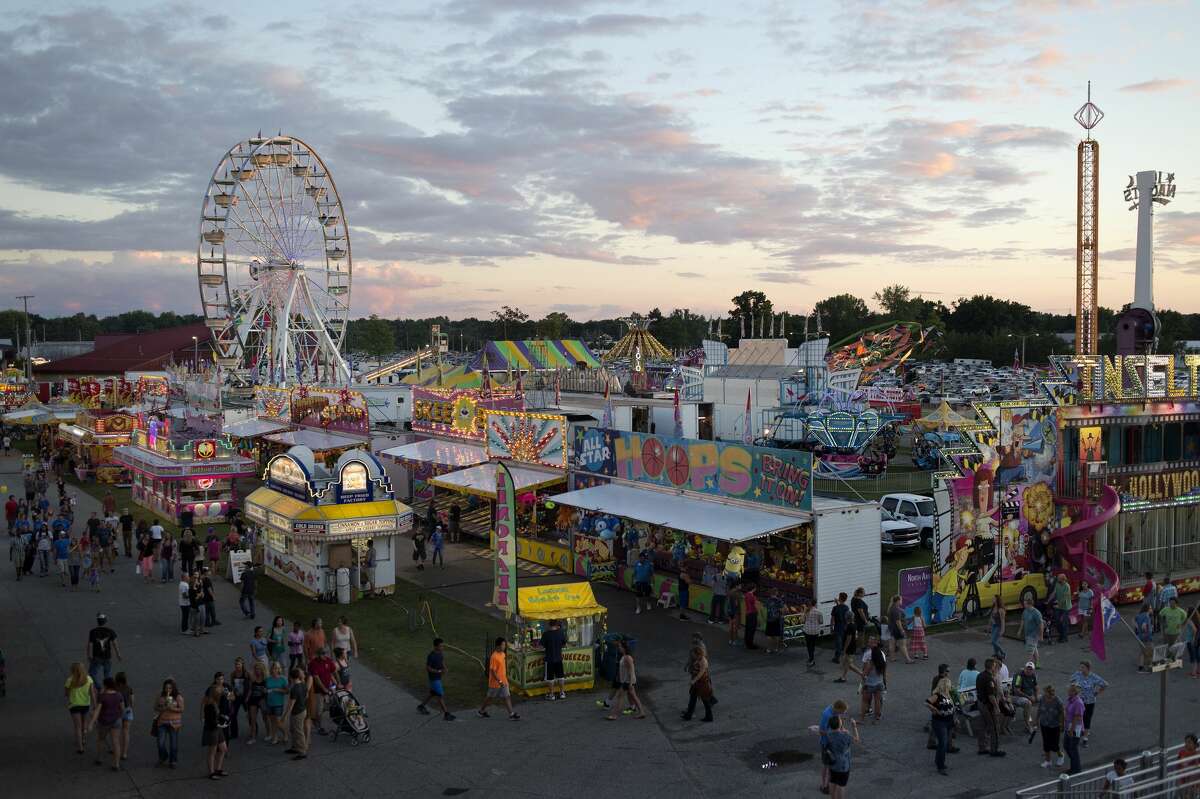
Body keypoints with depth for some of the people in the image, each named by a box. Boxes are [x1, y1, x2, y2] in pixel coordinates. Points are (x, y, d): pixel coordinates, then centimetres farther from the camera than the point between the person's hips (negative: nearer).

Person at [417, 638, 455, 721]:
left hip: (439, 677, 9)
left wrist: (444, 669, -4)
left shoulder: (441, 653, -1)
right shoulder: (431, 656, -24)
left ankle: (421, 706, 39)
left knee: (433, 694, 21)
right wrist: (439, 671, -27)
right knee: (440, 696, -6)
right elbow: (427, 668, -20)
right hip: (434, 679, -9)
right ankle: (446, 714, -1)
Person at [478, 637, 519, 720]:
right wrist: (499, 681, -25)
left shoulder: (503, 654, 3)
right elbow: (492, 671, -23)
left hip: (503, 681, 7)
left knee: (507, 697, 4)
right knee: (490, 697, 10)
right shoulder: (494, 657, -23)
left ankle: (511, 714, 4)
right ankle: (481, 711, 30)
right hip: (495, 682, -7)